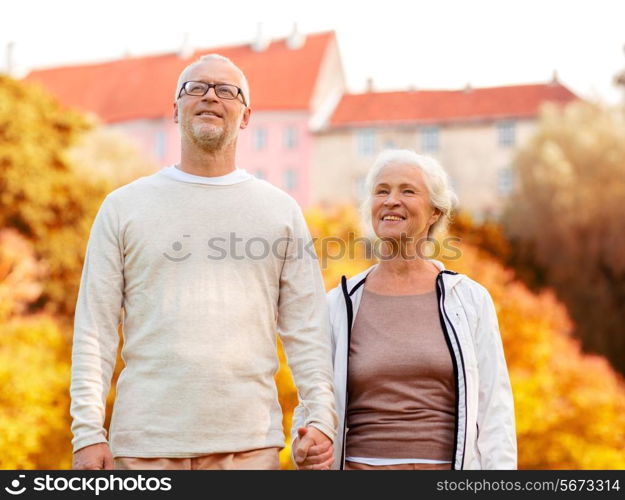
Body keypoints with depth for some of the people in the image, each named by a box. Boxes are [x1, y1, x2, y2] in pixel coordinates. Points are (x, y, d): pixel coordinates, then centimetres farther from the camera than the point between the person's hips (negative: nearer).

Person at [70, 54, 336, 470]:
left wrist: (322, 418, -4)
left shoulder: (281, 210, 11)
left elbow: (306, 330, 7)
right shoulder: (124, 207, 8)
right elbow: (95, 329, 4)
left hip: (249, 444, 1)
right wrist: (88, 433, -4)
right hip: (145, 442, 0)